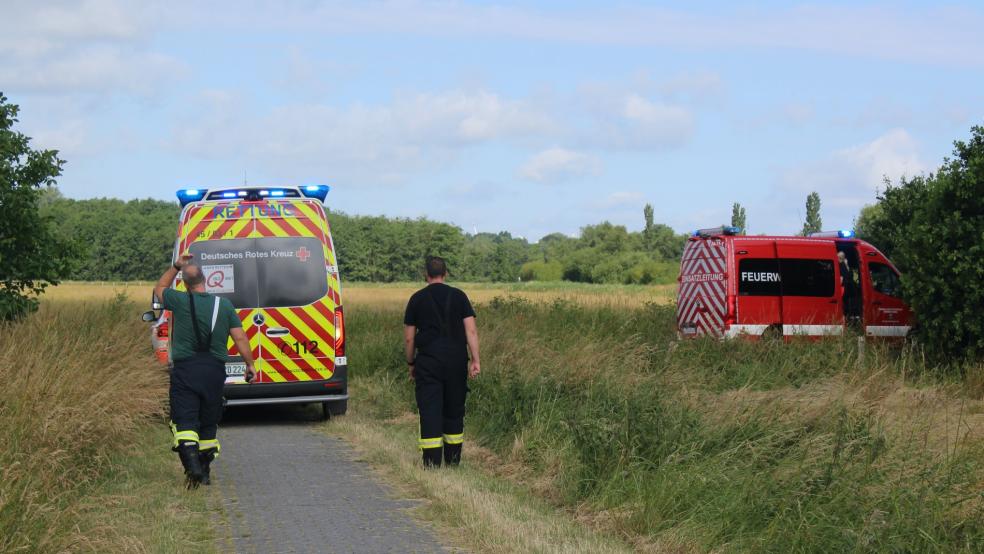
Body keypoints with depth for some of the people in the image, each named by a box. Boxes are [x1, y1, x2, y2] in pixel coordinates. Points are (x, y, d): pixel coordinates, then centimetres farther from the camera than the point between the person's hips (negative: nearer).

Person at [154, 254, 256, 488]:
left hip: (185, 370, -3)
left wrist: (176, 267, 23)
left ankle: (192, 466, -24)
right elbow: (240, 338, 1)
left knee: (184, 422, -5)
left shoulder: (180, 301, -3)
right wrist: (250, 365, 9)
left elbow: (159, 288, 19)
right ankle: (205, 471, 18)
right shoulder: (224, 305, 3)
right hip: (215, 371, 3)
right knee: (208, 423, 14)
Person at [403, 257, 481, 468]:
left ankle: (432, 464, -10)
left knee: (430, 412, -3)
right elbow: (471, 330, -3)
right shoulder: (459, 296, 4)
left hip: (428, 363, -1)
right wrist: (475, 360, -1)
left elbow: (409, 337, 4)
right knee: (454, 410, 13)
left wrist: (411, 364, 15)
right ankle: (453, 461, 18)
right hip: (456, 361, 2)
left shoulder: (417, 299, 3)